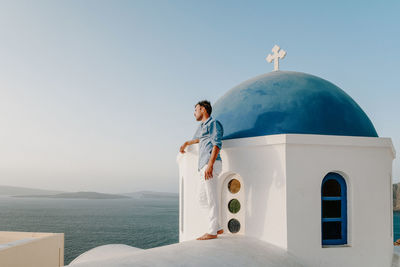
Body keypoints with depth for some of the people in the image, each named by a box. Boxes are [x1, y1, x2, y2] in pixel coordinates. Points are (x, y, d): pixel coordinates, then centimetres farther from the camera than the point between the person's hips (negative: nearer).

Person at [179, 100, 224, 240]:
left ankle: (212, 232, -3)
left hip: (211, 164, -9)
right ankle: (217, 227, 13)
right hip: (203, 166, 9)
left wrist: (210, 165, -25)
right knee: (202, 198, 9)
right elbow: (196, 139, 48)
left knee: (211, 198, -7)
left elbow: (217, 144, -15)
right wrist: (185, 144, 66)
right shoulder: (201, 126, 26)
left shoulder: (213, 123, -2)